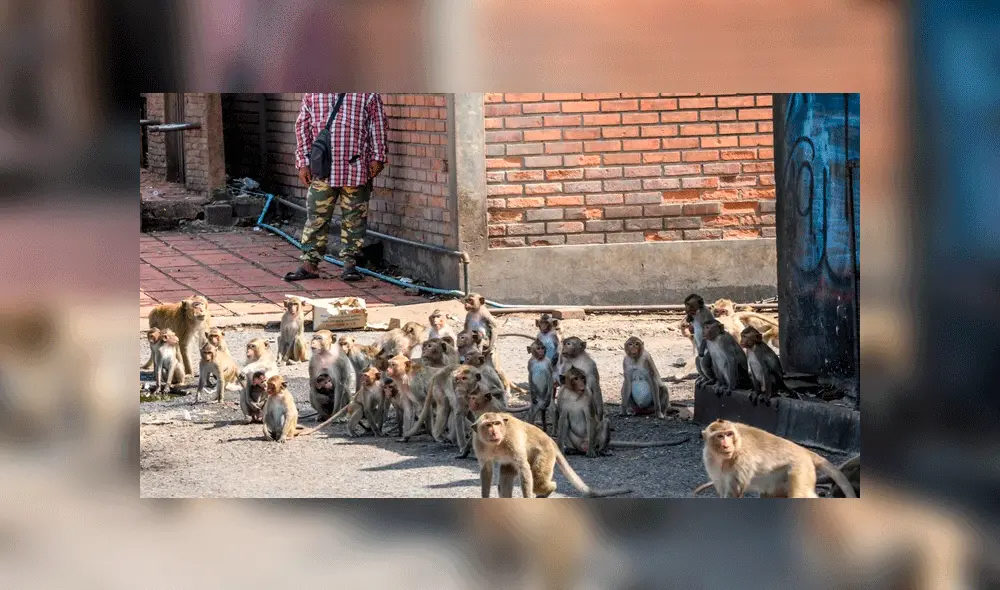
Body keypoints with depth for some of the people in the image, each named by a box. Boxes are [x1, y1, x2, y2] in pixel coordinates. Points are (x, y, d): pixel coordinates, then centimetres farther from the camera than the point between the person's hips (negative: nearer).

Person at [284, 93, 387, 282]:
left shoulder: (367, 93, 3)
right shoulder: (312, 93, 9)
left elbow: (377, 125, 6)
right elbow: (302, 126, 11)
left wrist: (377, 157, 0)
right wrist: (303, 163, 6)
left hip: (355, 168, -1)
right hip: (322, 169, 1)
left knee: (354, 218, 4)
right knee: (316, 216, 2)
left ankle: (350, 263, 13)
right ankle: (310, 263, 8)